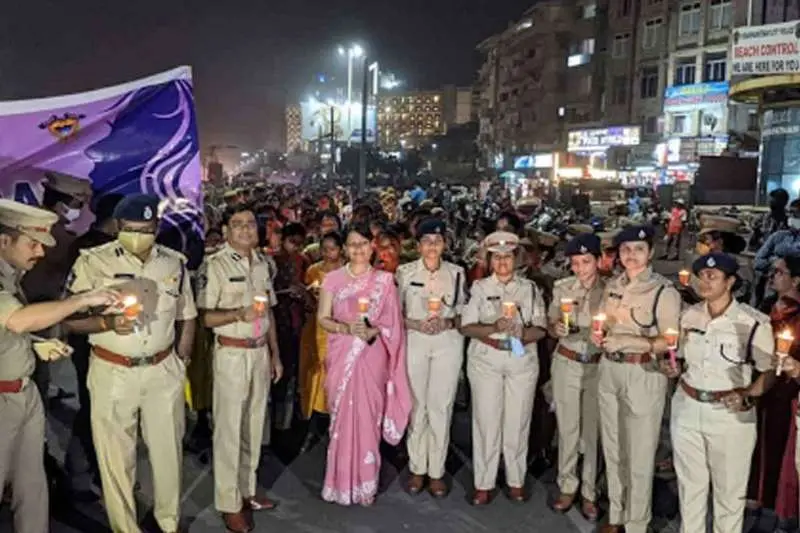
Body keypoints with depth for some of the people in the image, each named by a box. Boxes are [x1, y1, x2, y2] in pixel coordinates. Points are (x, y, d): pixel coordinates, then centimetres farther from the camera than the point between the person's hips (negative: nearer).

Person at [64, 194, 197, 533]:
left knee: (168, 450, 14)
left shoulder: (175, 263, 2)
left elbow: (186, 317, 11)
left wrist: (179, 361, 6)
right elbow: (70, 320, -10)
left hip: (164, 372, 3)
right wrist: (108, 323, -26)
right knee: (116, 457, 8)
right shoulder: (92, 261, -9)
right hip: (112, 373, -3)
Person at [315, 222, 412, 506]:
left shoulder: (384, 280, 3)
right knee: (343, 416, 3)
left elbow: (393, 323, 3)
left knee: (368, 416, 4)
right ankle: (342, 483, 17)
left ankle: (366, 484, 17)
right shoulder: (333, 279, 2)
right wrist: (346, 328, -17)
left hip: (372, 357, 0)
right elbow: (322, 318, 1)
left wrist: (374, 331, -15)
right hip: (342, 357, 0)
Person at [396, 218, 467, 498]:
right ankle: (417, 469, 19)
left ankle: (436, 471, 15)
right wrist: (414, 324, -12)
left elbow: (463, 311, 10)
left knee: (441, 406, 3)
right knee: (416, 404, 5)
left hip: (448, 342, 1)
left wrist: (448, 322, -9)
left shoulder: (456, 273, 4)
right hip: (414, 341, 0)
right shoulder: (405, 272, 1)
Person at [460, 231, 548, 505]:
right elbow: (467, 327, -4)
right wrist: (494, 328, -21)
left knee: (517, 421, 5)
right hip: (486, 360, -1)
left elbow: (540, 328, 2)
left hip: (522, 360, 1)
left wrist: (522, 334, -19)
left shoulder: (530, 288, 7)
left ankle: (516, 480, 20)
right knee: (486, 420, 0)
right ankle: (483, 483, 12)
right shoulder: (479, 287, 4)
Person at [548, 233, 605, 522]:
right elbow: (551, 326, 6)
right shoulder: (562, 287, -2)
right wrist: (556, 328, -16)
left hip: (598, 366, -1)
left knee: (593, 430, 7)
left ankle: (589, 492, 22)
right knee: (567, 428, 11)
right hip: (566, 364, 2)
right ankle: (567, 486, 27)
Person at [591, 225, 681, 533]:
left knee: (639, 456, 5)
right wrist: (599, 337, -2)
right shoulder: (612, 286, 8)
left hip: (644, 375, -6)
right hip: (609, 371, 6)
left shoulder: (664, 291, -12)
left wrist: (630, 341, -24)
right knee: (612, 449, 17)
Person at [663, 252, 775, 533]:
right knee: (689, 485, 17)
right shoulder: (689, 315, 3)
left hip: (730, 415, -4)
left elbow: (769, 371, -6)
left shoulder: (754, 322, -12)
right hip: (687, 409, 4)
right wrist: (674, 368, -6)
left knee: (729, 491, 11)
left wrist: (747, 396, -22)